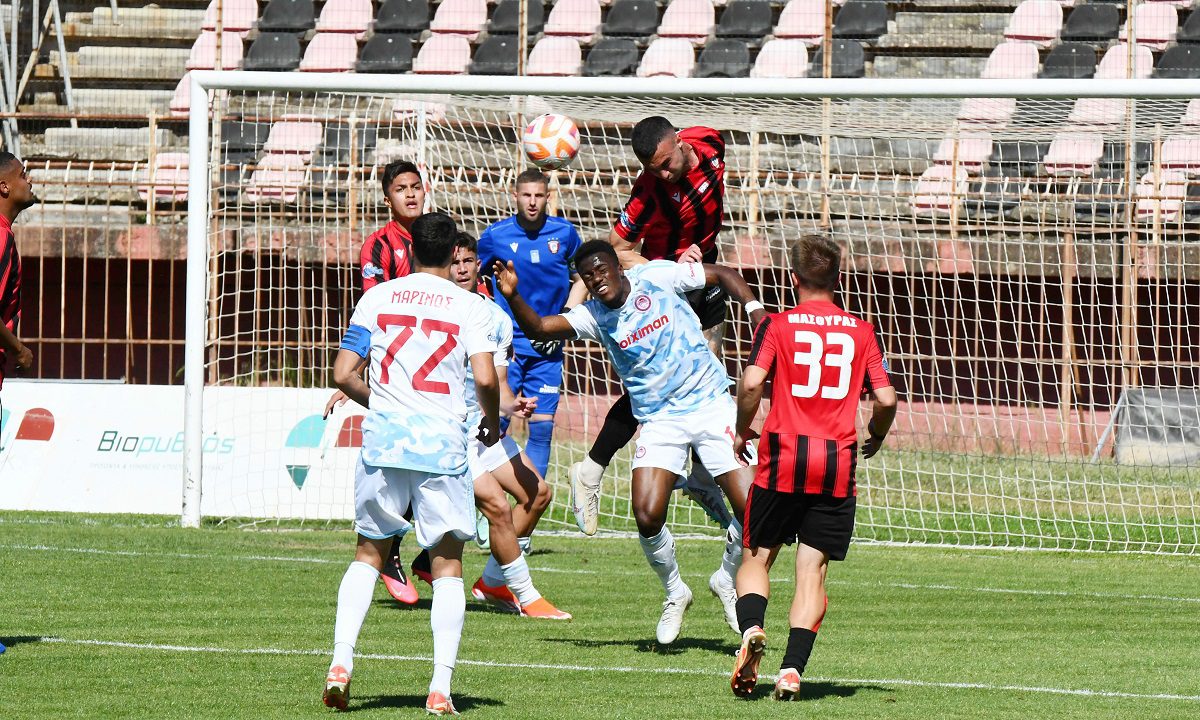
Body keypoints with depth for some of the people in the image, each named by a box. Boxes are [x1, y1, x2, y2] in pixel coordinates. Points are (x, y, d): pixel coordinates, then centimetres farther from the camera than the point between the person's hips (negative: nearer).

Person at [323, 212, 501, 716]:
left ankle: (341, 660, 0)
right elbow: (485, 378, -9)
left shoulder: (377, 298, 8)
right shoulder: (471, 307, 3)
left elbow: (344, 375, 5)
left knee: (369, 554, 17)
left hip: (383, 440, 2)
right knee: (448, 565, 7)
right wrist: (492, 421, 11)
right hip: (443, 444, -2)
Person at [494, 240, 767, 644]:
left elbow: (724, 276, 5)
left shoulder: (658, 277, -6)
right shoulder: (592, 316, -2)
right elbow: (538, 329, -15)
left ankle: (727, 579, 19)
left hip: (710, 405, -1)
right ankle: (674, 593, 10)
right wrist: (512, 297, -32)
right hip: (659, 422, 1)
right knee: (647, 516, -18)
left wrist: (756, 313, -7)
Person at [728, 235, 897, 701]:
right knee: (812, 570, 5)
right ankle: (792, 669, -9)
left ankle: (752, 630, -16)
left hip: (783, 460, -1)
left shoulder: (777, 326, 0)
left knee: (756, 557, 12)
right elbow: (886, 398, 0)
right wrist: (875, 437, 20)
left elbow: (752, 382, -13)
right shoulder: (860, 332, 6)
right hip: (838, 463, 1)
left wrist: (742, 431, 4)